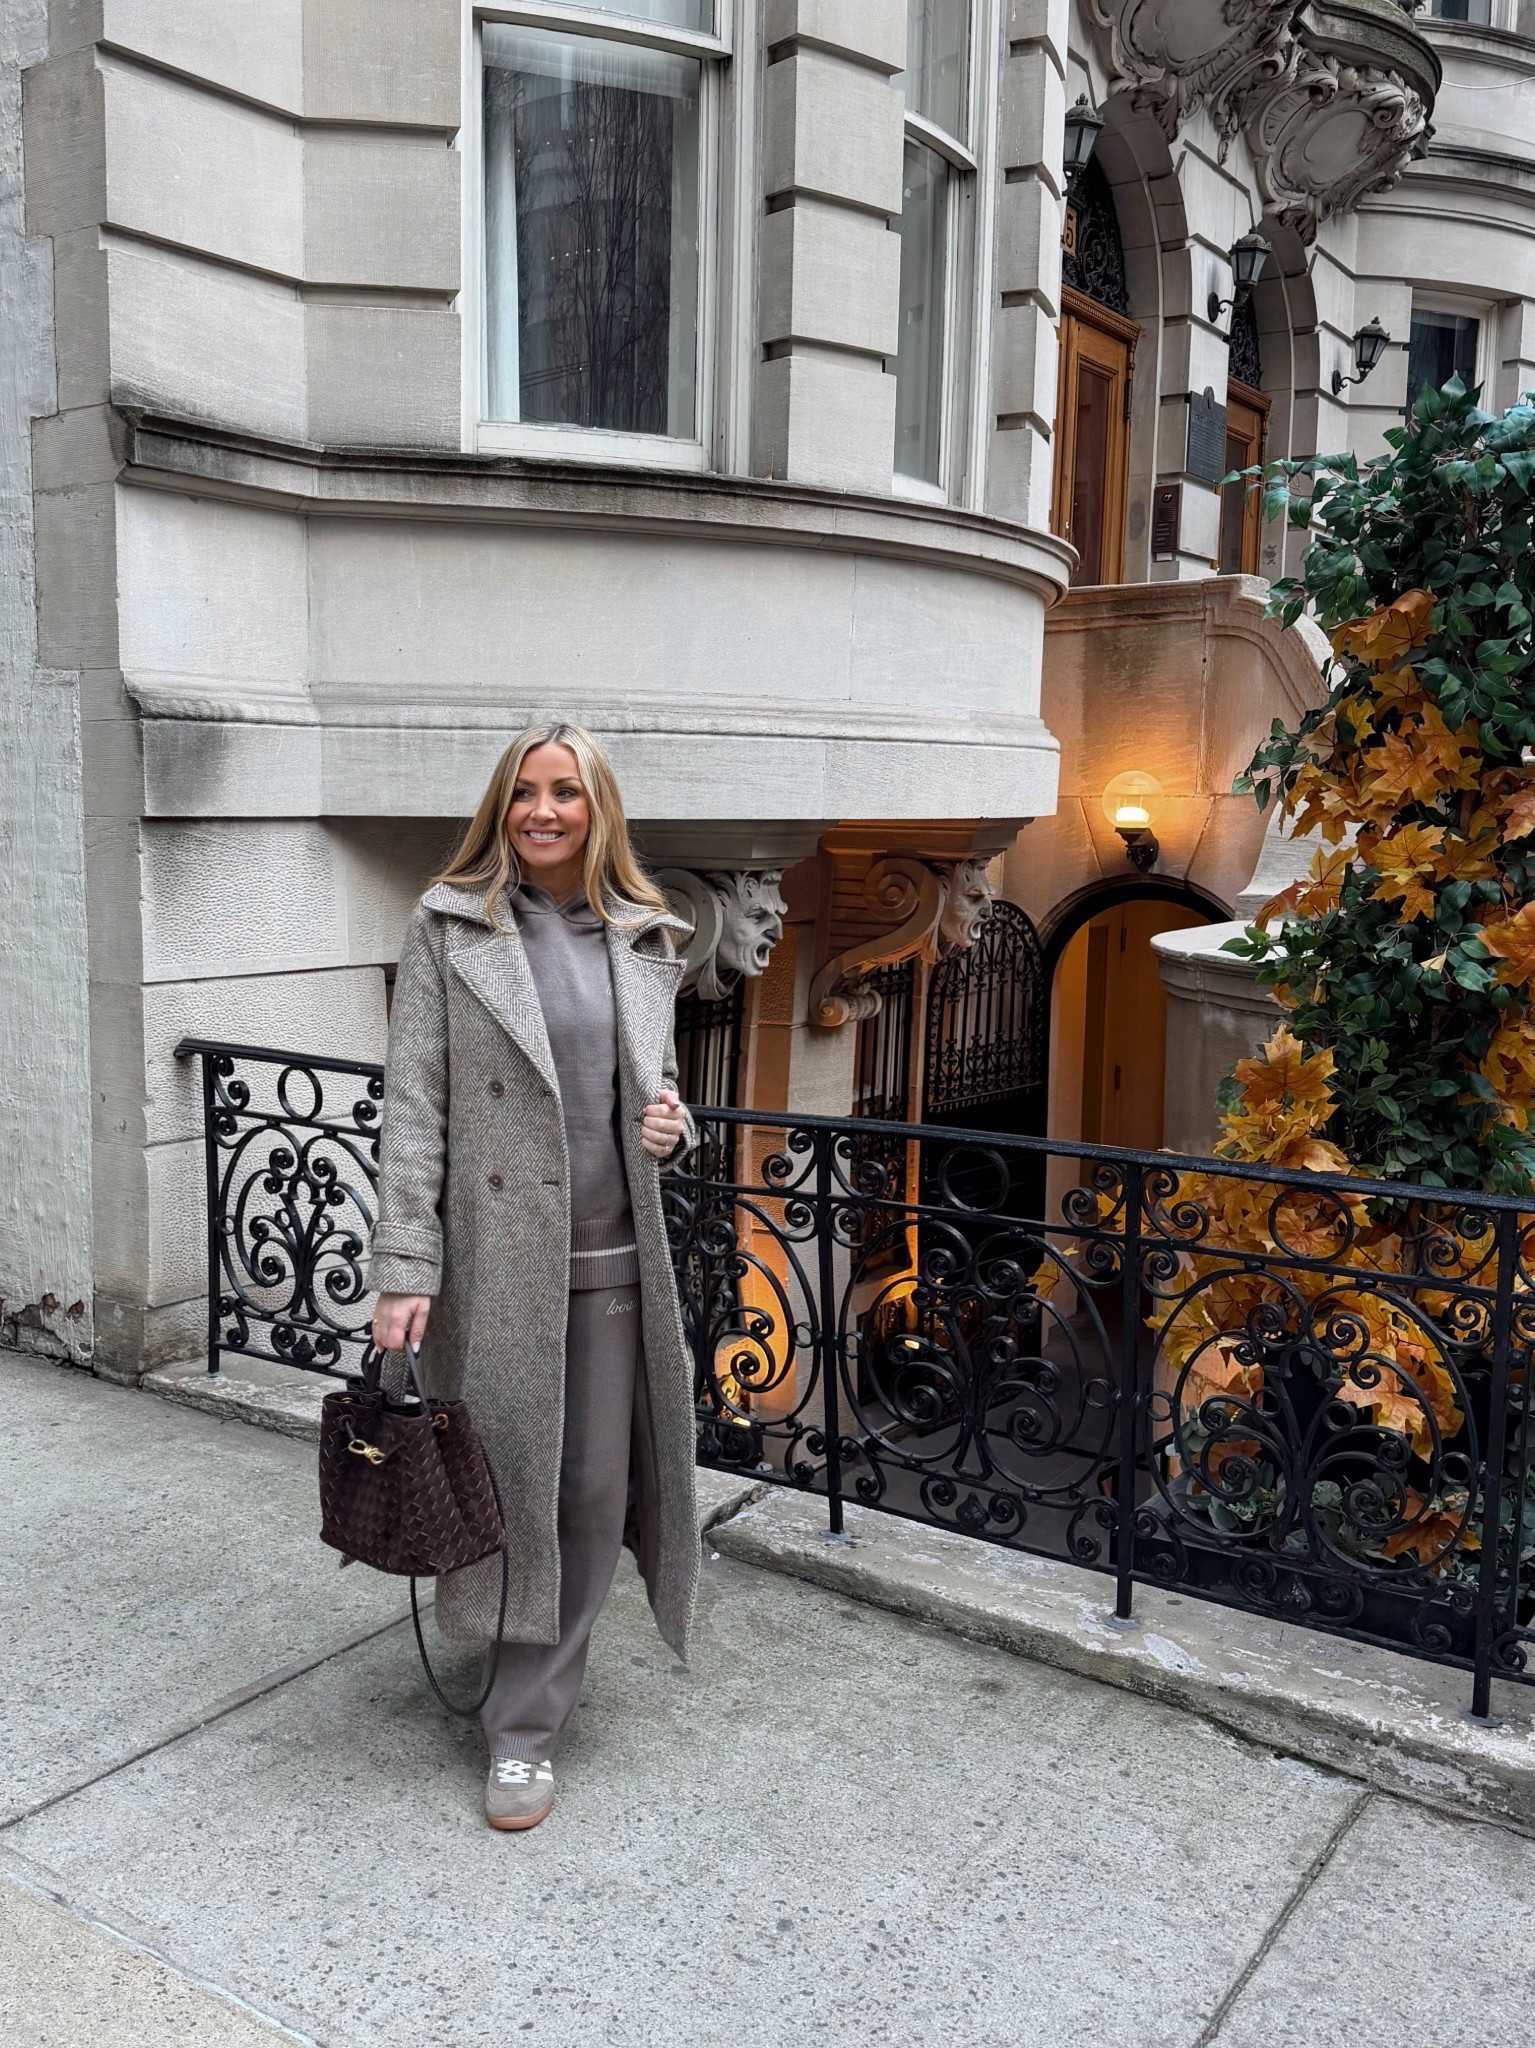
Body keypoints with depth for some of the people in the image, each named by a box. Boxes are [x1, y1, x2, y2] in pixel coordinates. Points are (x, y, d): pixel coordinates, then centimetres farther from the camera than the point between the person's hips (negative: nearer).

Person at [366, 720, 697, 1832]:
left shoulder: (644, 939, 9)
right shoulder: (449, 926, -1)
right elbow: (412, 1103, -5)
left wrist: (674, 1121, -2)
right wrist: (403, 1266, -12)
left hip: (613, 1254, 3)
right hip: (495, 1253, -3)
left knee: (594, 1490, 5)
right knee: (505, 1475, 7)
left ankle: (528, 1720, 21)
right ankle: (529, 1714, 32)